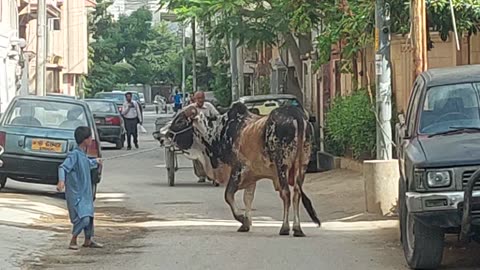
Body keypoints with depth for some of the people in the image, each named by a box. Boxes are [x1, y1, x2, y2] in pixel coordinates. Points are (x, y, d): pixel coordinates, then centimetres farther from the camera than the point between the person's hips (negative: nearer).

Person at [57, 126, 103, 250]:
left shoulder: (83, 154, 9)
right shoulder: (75, 154, -19)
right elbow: (63, 167, -29)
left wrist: (95, 162, 50)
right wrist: (61, 181, -45)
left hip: (85, 193, 10)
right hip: (76, 194, -10)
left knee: (89, 216, 17)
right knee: (83, 219, -15)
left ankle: (88, 241, 31)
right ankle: (73, 241, 0)